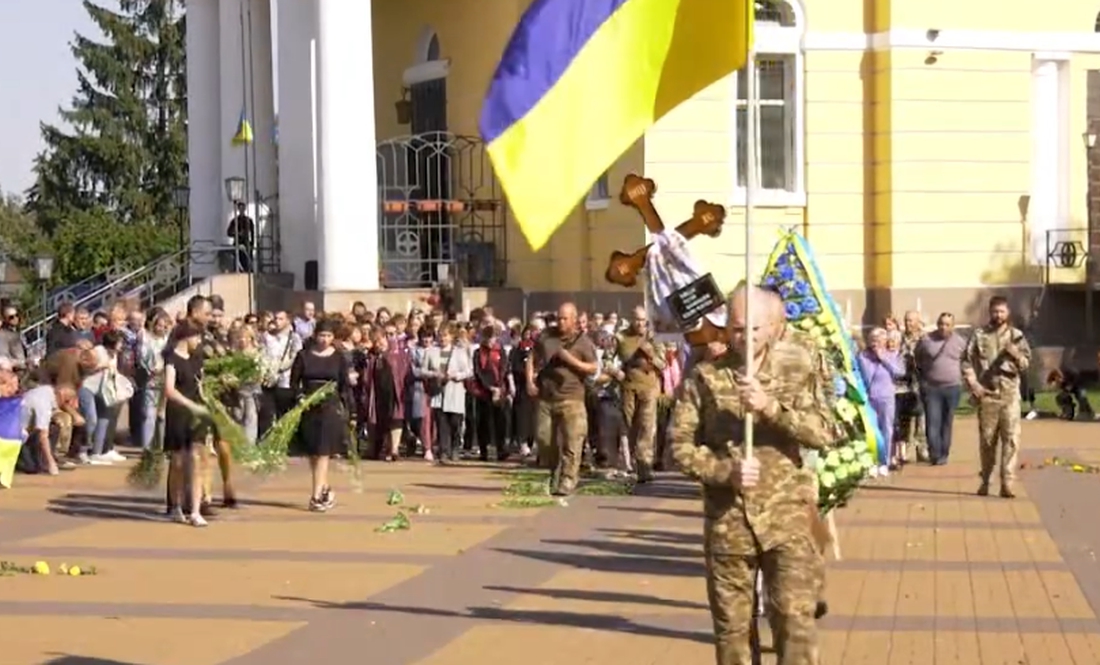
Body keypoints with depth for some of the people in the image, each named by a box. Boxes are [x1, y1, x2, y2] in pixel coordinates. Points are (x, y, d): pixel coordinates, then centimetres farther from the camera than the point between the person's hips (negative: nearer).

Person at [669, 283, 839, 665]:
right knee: (731, 626, 8)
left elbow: (826, 433, -6)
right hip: (727, 520, 1)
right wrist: (724, 471, -16)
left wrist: (771, 407, -19)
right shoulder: (704, 377, 2)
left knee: (796, 618, -8)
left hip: (787, 516, -1)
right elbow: (680, 445, 1)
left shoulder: (796, 371, 3)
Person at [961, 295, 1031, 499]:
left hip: (1010, 394, 0)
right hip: (987, 394, 0)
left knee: (1011, 439, -8)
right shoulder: (979, 335, 5)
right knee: (987, 440, 7)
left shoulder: (1016, 336, 7)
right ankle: (985, 480, 21)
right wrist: (973, 384, -8)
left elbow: (1026, 364, 3)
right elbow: (967, 362, 3)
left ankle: (1007, 484, -8)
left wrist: (1016, 354, -17)